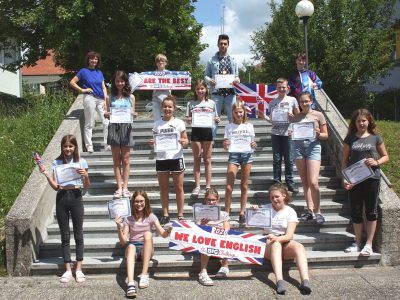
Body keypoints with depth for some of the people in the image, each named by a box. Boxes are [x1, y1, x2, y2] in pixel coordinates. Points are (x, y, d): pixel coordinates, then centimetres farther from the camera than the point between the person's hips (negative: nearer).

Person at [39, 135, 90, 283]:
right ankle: (68, 270, 15)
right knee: (65, 235, 7)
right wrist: (45, 173, -10)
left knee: (78, 234, 4)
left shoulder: (81, 162, 2)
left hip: (76, 197, -2)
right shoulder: (57, 162, 6)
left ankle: (78, 269, 13)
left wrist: (85, 175, -16)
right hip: (61, 198, 2)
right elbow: (55, 187, 2)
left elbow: (86, 186, 2)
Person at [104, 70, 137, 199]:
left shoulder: (130, 97, 8)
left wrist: (133, 114, -16)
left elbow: (133, 113, 6)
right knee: (116, 160, 4)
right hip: (114, 127, 1)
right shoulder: (111, 98, 9)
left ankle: (125, 187, 9)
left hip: (126, 127, -1)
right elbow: (107, 114, 8)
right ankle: (119, 187, 9)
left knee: (125, 159, 3)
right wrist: (106, 114, -14)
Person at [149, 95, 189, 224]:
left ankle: (180, 215, 12)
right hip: (161, 159, 3)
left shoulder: (179, 122, 1)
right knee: (163, 188, 9)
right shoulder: (157, 123, 7)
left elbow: (186, 140, 2)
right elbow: (155, 140, 11)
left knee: (179, 188, 4)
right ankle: (165, 214, 18)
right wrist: (153, 143, -11)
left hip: (176, 158, -2)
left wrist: (183, 142, -20)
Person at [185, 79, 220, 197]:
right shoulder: (191, 103, 6)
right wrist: (189, 120, -17)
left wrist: (216, 120, -12)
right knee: (196, 159, 4)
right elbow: (187, 119, 5)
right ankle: (197, 186, 10)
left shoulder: (211, 103, 7)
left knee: (207, 160, 4)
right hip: (196, 131, 0)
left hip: (207, 131, 0)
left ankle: (208, 186, 11)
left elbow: (216, 118, 10)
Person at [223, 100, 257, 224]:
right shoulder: (229, 127, 5)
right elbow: (225, 147, 5)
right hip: (234, 155, -1)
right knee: (229, 186, -8)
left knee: (244, 186, 6)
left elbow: (252, 142, 11)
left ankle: (242, 213, 15)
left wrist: (253, 145, -11)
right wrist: (225, 144, -17)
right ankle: (226, 212, -1)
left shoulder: (249, 126, 8)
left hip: (247, 154, 1)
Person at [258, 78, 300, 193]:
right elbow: (272, 120, 13)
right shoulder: (273, 102, 11)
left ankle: (290, 182, 8)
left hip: (287, 133, -2)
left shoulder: (292, 100, 5)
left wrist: (293, 117, -11)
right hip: (275, 133, 2)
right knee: (276, 159, 4)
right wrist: (264, 117, -4)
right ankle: (276, 182, 10)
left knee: (289, 159, 0)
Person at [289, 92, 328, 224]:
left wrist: (318, 134, -13)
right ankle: (310, 210, 10)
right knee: (305, 182, 5)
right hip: (298, 146, 3)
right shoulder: (295, 117, 13)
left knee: (313, 182, -12)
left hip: (313, 146, -3)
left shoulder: (318, 115, 6)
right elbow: (292, 132, 19)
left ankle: (318, 211, 2)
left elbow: (326, 135, 8)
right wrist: (290, 134, -4)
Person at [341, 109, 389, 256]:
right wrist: (345, 178, -5)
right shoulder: (350, 139, 6)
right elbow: (345, 160, 7)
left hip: (372, 179, -1)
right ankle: (357, 243, 20)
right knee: (356, 212, 7)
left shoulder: (375, 137, 3)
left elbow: (385, 156, 9)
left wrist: (376, 162, -12)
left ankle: (368, 244, 12)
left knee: (371, 212, 3)